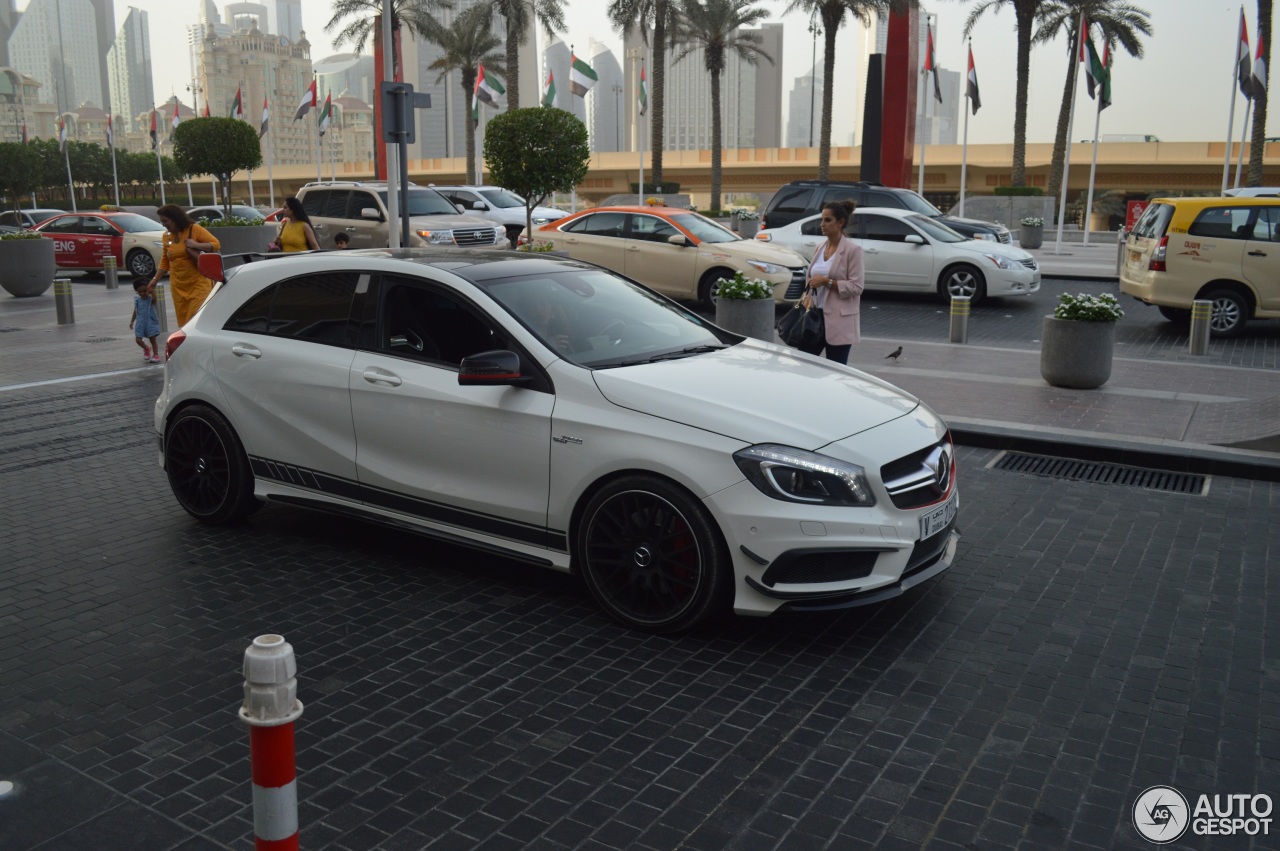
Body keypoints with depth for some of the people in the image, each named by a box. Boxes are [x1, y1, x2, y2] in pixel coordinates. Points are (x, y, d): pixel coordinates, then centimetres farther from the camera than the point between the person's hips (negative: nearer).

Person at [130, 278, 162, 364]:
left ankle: (156, 355, 13)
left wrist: (152, 291, -43)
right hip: (140, 323, 4)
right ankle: (147, 349, 26)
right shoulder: (137, 300, 4)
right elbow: (135, 311, 15)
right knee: (138, 340, -2)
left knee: (153, 339, 3)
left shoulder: (151, 299, -8)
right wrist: (132, 321, 18)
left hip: (151, 322, -4)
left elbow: (154, 298, -34)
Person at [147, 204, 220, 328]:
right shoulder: (167, 235, 9)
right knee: (183, 323, 2)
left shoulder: (194, 229, -4)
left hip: (198, 283, -4)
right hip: (178, 287, 4)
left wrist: (196, 245, -17)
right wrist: (154, 281, 13)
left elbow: (216, 244, -6)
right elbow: (164, 262, 16)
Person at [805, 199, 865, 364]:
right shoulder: (820, 247, 12)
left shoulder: (852, 249, -9)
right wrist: (808, 297, 8)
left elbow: (856, 287, -14)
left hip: (839, 319, -6)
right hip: (817, 315, 7)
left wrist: (827, 281, -19)